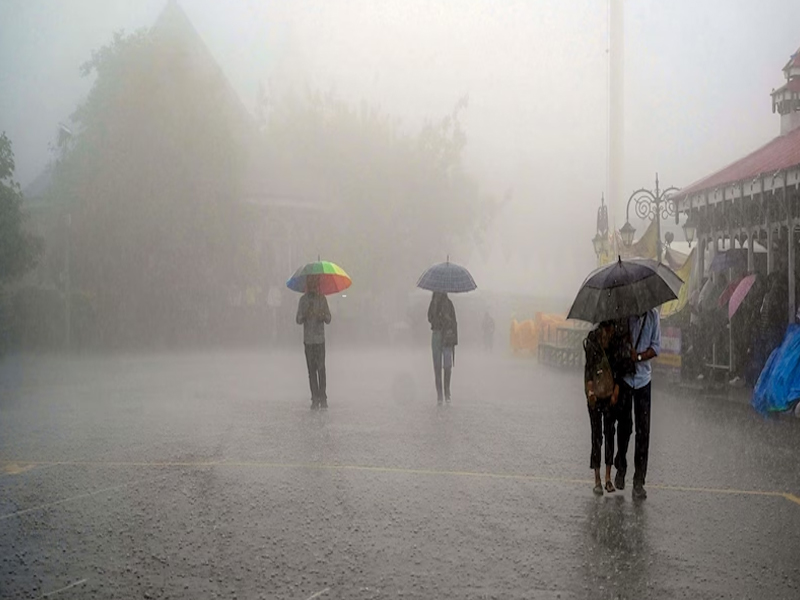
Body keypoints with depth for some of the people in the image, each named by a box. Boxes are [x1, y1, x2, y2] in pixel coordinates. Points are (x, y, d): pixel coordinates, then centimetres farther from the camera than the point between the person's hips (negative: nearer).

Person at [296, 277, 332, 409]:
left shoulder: (322, 299, 6)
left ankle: (323, 398, -4)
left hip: (320, 339, -1)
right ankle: (315, 399, 3)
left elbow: (329, 320, 5)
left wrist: (323, 316, -18)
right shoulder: (303, 300, 7)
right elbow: (298, 320, 4)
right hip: (308, 339, 1)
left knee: (321, 368, -8)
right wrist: (305, 316, -18)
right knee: (311, 369, 0)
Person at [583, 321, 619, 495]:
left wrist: (616, 391, -4)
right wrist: (590, 391, -14)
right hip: (596, 395, -3)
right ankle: (597, 480, 4)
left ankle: (608, 478, 16)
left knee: (610, 434, 7)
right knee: (596, 436, -1)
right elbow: (588, 368, -7)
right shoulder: (592, 341, -6)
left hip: (610, 395, 3)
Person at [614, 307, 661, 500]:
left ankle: (639, 482, 1)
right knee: (624, 425, 9)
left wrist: (639, 357, -15)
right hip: (624, 376, -1)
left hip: (643, 377, 1)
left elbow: (656, 347, 2)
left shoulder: (653, 315, 1)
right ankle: (620, 469, 32)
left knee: (643, 430, -3)